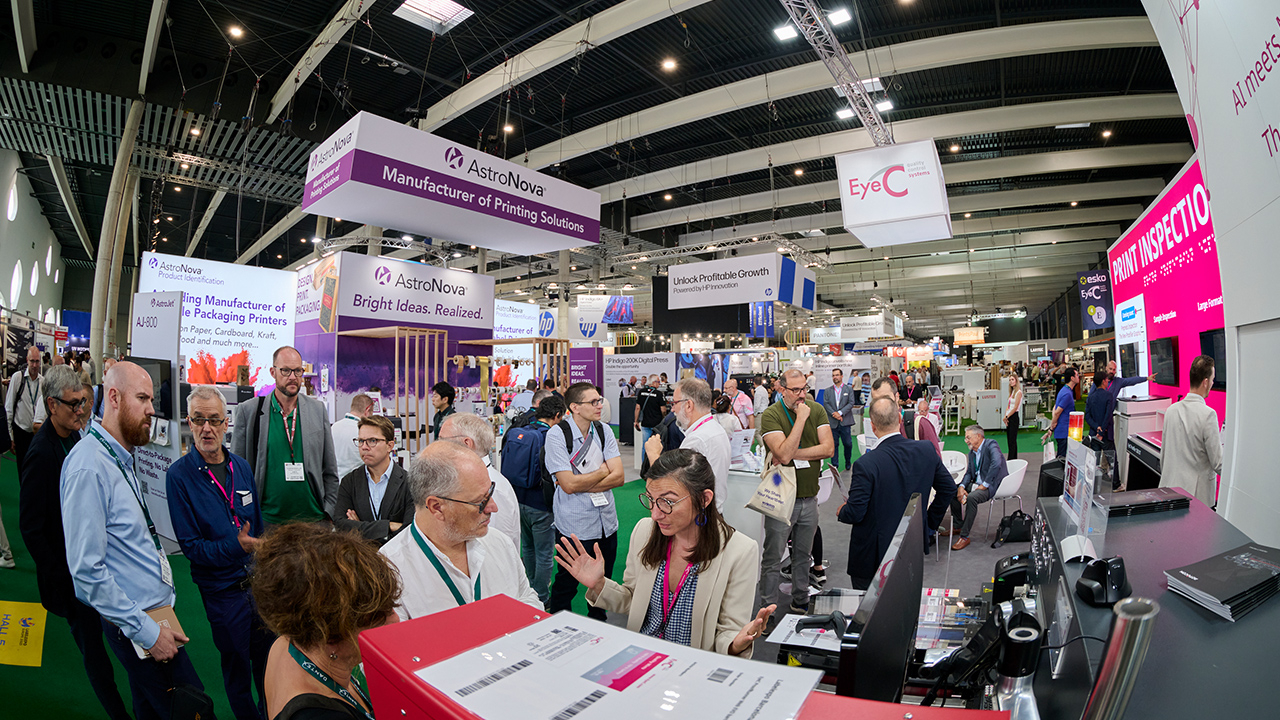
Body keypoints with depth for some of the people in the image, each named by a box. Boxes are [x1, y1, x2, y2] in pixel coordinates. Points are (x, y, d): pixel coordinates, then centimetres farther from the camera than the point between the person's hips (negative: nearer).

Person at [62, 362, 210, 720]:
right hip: (135, 623, -9)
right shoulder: (89, 468, -22)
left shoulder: (121, 458, 8)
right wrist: (147, 631, -20)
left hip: (155, 608, 9)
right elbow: (88, 570, -23)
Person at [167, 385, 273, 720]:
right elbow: (190, 545, -14)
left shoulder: (241, 466, 2)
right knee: (236, 665, 15)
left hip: (259, 581, 4)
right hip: (222, 589, -4)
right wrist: (236, 547, -29)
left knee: (269, 657, 18)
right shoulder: (180, 475, -14)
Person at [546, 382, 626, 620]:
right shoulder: (556, 434, -13)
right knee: (566, 585, 11)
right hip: (573, 527, -4)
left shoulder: (604, 431, 1)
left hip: (606, 523, 5)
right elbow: (569, 484, -20)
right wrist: (604, 470, -9)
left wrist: (581, 484, -16)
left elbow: (618, 477, -6)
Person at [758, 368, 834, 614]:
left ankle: (800, 603, 38)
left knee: (803, 556, 20)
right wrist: (801, 418, -23)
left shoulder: (817, 410, 1)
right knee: (773, 560, 4)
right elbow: (783, 453, -25)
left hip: (809, 497, 5)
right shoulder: (770, 415, -13)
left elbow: (828, 448, -8)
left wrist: (793, 454, -16)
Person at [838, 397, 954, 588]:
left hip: (872, 557, -5)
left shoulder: (865, 464, -26)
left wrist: (841, 512, 2)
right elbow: (948, 488, 5)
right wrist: (931, 523, 16)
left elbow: (855, 513, -21)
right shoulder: (926, 450, -8)